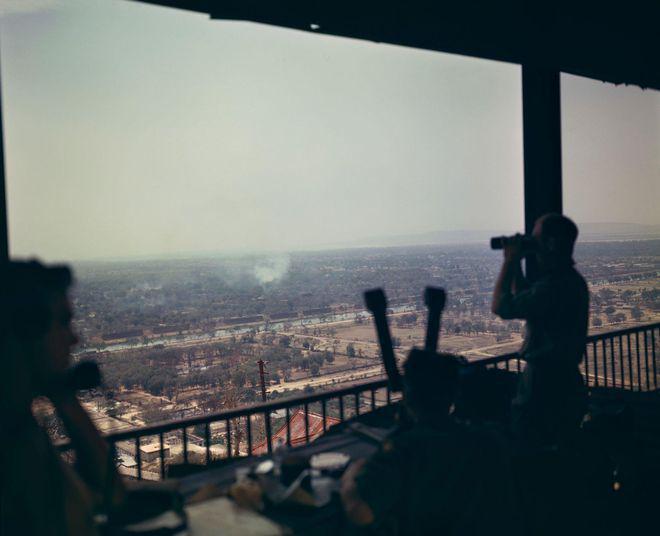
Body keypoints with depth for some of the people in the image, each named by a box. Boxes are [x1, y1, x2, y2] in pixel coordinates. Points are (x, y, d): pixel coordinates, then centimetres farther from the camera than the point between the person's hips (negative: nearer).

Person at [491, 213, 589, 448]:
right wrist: (515, 264, 9)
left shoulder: (554, 286, -25)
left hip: (545, 384, -10)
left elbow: (501, 307, -23)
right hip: (564, 381, 10)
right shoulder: (569, 280, 10)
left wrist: (510, 261, -14)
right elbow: (523, 298, 20)